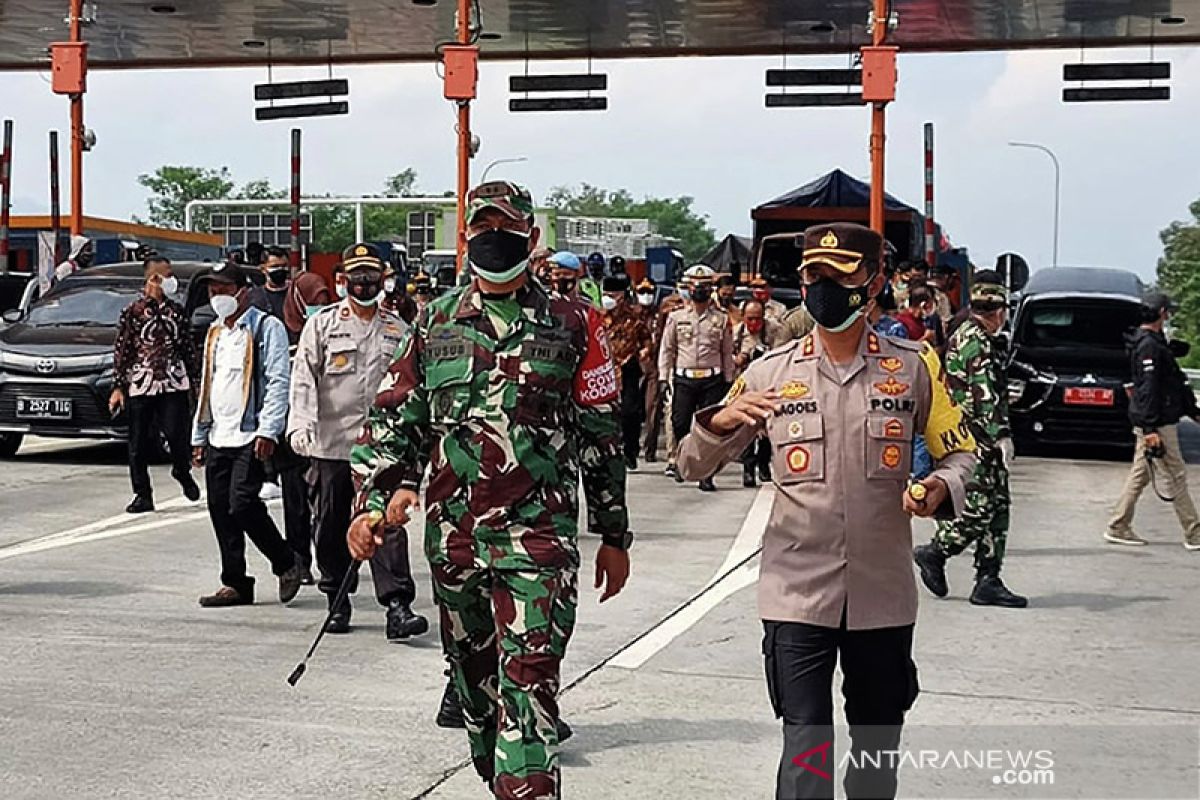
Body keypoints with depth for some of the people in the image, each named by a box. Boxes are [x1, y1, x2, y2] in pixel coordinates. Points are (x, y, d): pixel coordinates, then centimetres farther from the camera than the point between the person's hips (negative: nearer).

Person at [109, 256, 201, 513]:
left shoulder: (177, 311, 8)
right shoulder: (132, 312, 0)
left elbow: (188, 348, 14)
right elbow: (121, 351, 1)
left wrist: (195, 380, 12)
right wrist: (118, 387, -3)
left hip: (175, 383, 1)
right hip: (140, 385, -1)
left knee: (178, 436, -8)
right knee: (139, 444, 2)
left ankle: (182, 472, 23)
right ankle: (142, 495, 12)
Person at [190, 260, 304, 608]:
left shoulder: (267, 327, -4)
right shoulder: (215, 333, 21)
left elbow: (278, 381, -11)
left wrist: (268, 431, -20)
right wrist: (199, 436, 21)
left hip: (250, 436, -8)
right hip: (219, 437, 8)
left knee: (242, 504, -15)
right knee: (220, 509, 4)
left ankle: (287, 564, 5)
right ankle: (235, 584, 12)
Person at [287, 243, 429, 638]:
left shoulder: (397, 330, 12)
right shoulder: (322, 323, 5)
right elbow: (304, 377, -3)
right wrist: (301, 424, -16)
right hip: (332, 442, 0)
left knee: (388, 522, -10)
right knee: (332, 527, 7)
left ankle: (397, 606, -15)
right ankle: (337, 602, 21)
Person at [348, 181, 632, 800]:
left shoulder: (569, 323, 3)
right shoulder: (436, 323, 10)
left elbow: (601, 434, 6)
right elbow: (392, 418, 10)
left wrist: (614, 535, 7)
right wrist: (372, 503, -4)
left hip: (538, 537, -4)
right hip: (452, 537, 4)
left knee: (527, 686, -12)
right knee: (474, 684, 15)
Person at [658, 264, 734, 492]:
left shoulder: (721, 319, 7)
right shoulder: (676, 318, 7)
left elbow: (727, 353, 10)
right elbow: (667, 350, 8)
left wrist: (728, 382, 5)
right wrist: (663, 378, 1)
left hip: (712, 380, 0)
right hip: (683, 379, 0)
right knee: (679, 424, -1)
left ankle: (706, 475, 1)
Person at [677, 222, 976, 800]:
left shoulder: (913, 369, 2)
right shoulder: (770, 372, 1)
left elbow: (960, 452, 11)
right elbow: (694, 466, 6)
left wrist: (940, 487, -12)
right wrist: (722, 421, -16)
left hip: (884, 597, 2)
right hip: (797, 595, -1)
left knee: (877, 751, 16)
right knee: (806, 754, -8)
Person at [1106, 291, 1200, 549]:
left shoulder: (1154, 342, 16)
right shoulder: (1149, 346, -17)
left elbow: (1174, 381, 22)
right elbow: (1147, 389, -23)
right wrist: (1150, 429, -26)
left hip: (1150, 423, 10)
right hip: (1156, 424, -10)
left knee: (1140, 475, 12)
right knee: (1176, 477, -3)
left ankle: (1118, 527, 15)